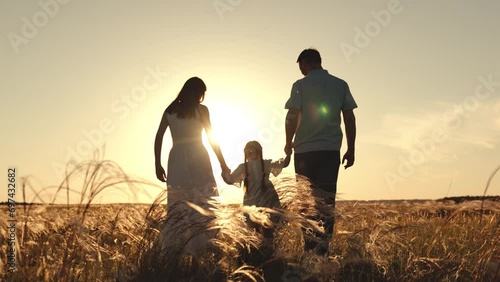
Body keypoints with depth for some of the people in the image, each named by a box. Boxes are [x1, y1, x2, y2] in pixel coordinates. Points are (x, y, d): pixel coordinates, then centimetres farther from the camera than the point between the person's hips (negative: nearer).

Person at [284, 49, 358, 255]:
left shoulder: (300, 85, -1)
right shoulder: (340, 85, 8)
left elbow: (291, 118, -5)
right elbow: (349, 119, 6)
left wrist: (289, 143, 10)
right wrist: (351, 149, 10)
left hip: (305, 149, -2)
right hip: (331, 149, 2)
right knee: (327, 197, 1)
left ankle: (310, 243, 11)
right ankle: (324, 242, -10)